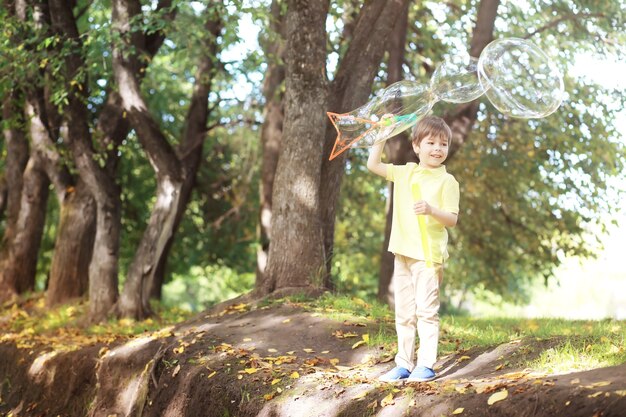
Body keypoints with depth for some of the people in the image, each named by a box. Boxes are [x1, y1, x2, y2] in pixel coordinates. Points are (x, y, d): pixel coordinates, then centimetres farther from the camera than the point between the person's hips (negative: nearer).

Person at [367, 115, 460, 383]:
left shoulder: (447, 181, -3)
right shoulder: (405, 173, 11)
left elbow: (452, 219, -7)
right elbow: (373, 165, 14)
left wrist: (431, 209, -26)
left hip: (429, 254, -5)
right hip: (403, 252, 5)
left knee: (426, 308, -7)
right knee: (404, 312, 9)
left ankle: (426, 364, -2)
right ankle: (404, 364, 16)